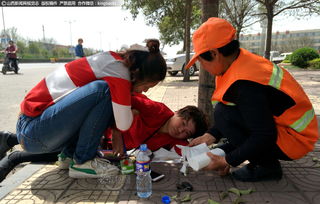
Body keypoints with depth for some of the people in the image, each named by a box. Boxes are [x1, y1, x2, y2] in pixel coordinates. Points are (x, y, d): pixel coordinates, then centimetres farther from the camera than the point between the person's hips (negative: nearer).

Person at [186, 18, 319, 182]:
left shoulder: (245, 83, -31)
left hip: (293, 140, -9)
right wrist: (210, 136, 1)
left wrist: (227, 161, -17)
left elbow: (265, 136, -28)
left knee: (223, 114, -22)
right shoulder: (242, 60, -2)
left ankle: (268, 166, -5)